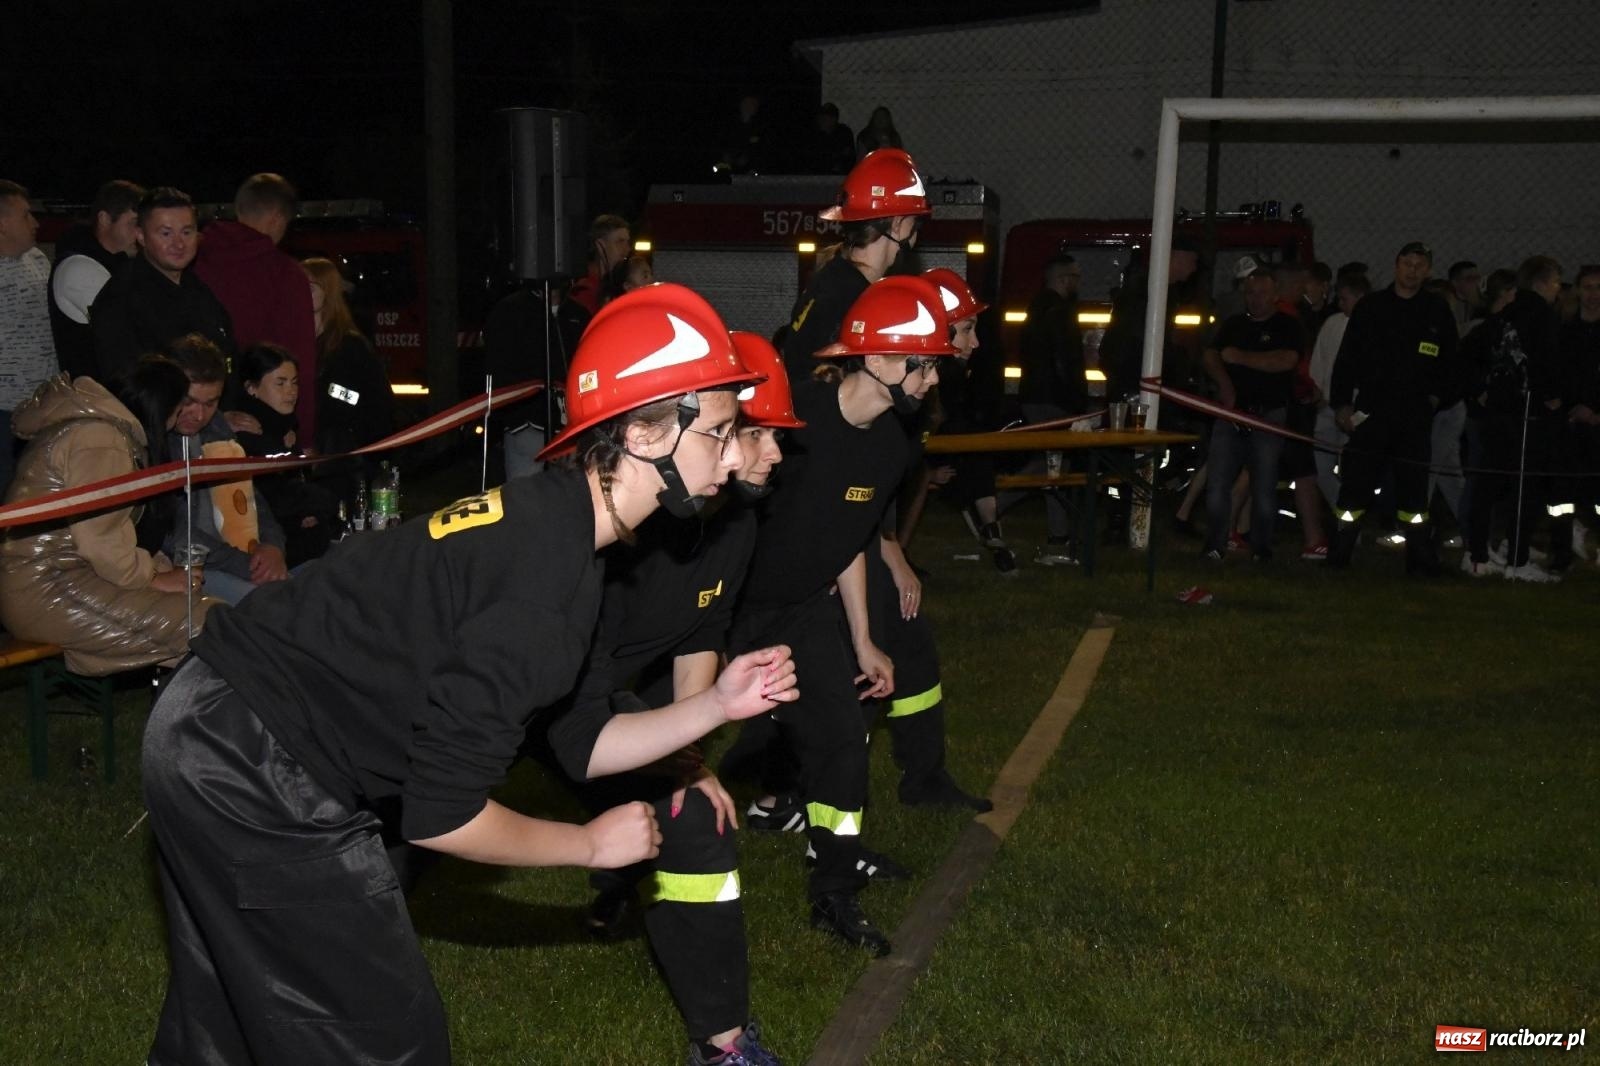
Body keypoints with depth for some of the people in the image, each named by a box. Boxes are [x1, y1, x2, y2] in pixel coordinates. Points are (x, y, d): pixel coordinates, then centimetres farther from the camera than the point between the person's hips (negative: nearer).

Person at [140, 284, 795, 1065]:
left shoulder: (544, 517, 4)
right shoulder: (547, 580, -26)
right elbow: (441, 815, -22)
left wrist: (719, 704, 3)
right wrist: (594, 843, -8)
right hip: (260, 775, -9)